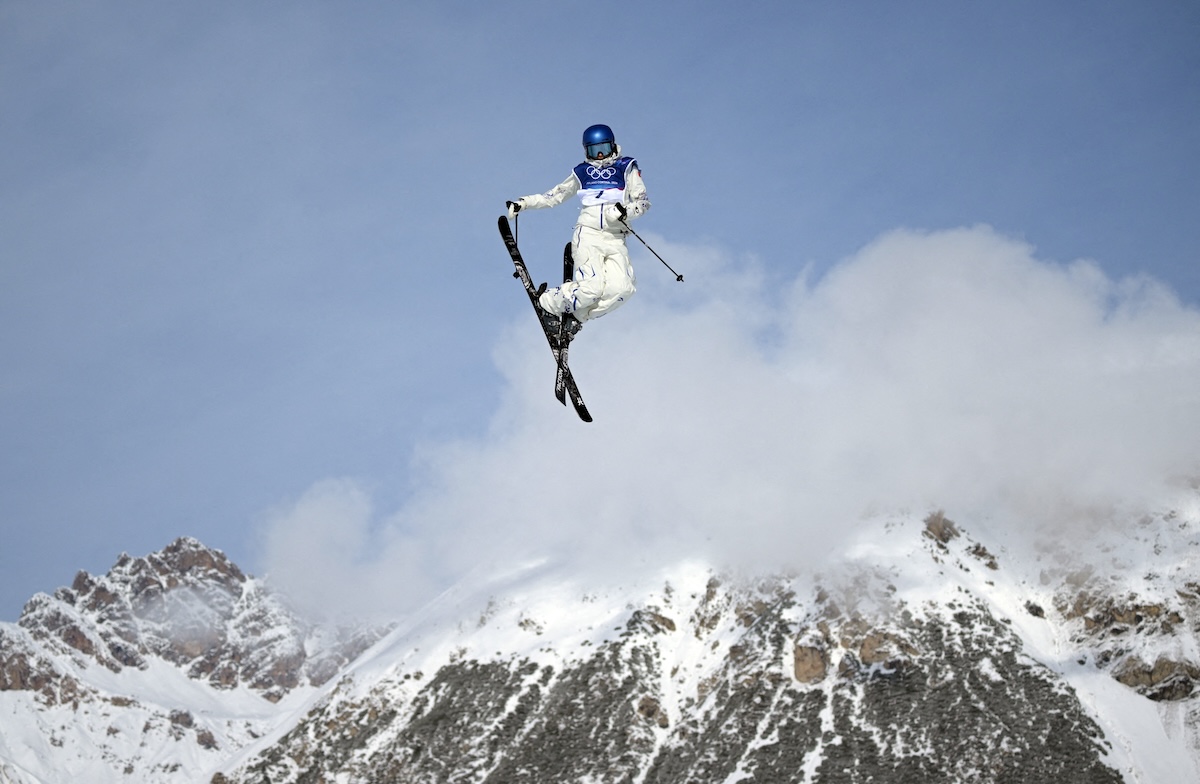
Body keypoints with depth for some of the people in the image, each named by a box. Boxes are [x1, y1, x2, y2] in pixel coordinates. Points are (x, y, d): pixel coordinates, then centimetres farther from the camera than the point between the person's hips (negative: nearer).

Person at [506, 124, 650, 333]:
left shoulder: (627, 169, 13)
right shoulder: (582, 172, 17)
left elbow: (643, 202, 7)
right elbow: (554, 195, 26)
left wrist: (625, 211, -15)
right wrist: (523, 203, 16)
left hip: (616, 240, 1)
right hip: (588, 235, -1)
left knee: (623, 287, -24)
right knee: (592, 286, -24)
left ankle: (576, 315, -5)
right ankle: (551, 301, 1)